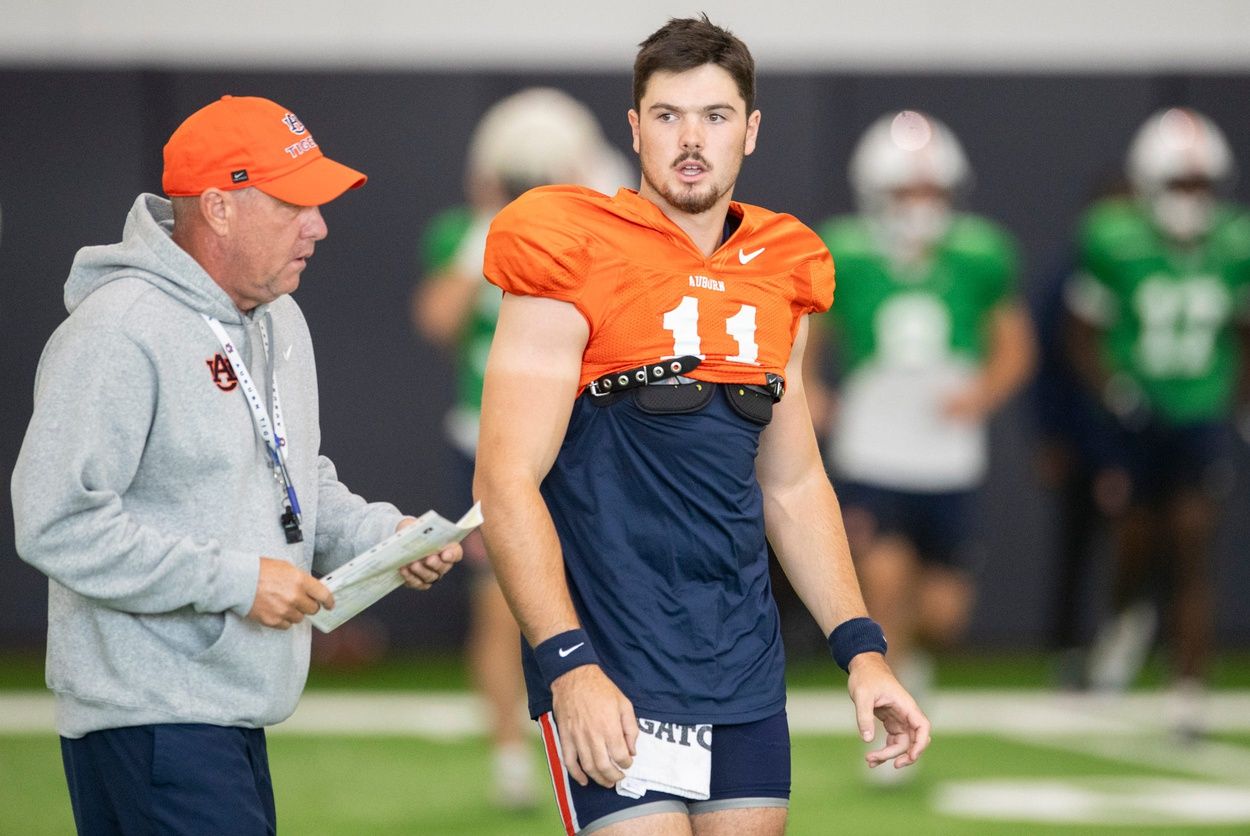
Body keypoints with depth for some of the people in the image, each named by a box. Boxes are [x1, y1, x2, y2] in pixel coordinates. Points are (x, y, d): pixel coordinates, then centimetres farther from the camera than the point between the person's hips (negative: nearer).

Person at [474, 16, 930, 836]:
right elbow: (507, 482, -12)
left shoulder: (782, 276, 12)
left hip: (746, 670, 6)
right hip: (613, 668, -6)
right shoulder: (573, 262, -7)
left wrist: (862, 649, 13)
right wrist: (569, 665, -21)